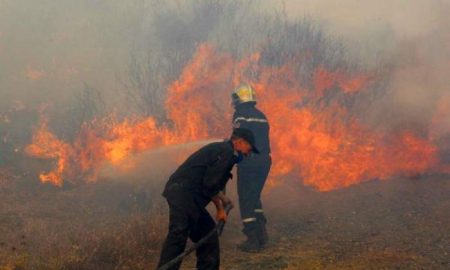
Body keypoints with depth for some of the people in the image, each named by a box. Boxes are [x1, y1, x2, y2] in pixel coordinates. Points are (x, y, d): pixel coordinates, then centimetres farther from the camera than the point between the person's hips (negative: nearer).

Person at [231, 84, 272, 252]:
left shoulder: (240, 114, -5)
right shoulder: (261, 115, 17)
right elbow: (263, 138, 15)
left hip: (249, 160, -7)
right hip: (265, 159, 7)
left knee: (246, 199, 1)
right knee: (255, 196, 20)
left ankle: (252, 239, -1)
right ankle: (262, 233, 15)